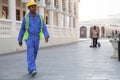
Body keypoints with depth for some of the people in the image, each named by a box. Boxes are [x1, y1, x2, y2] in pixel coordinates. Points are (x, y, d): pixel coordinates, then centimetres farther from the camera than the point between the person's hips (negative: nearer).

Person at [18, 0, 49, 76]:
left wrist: (46, 36, -19)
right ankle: (32, 70, -24)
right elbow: (22, 29, 3)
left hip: (37, 38, 4)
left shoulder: (39, 17, 4)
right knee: (30, 54, -17)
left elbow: (44, 27, -3)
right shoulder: (26, 17, -3)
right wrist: (20, 40, 5)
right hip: (29, 38, -3)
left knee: (34, 54, 9)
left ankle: (30, 69, 25)